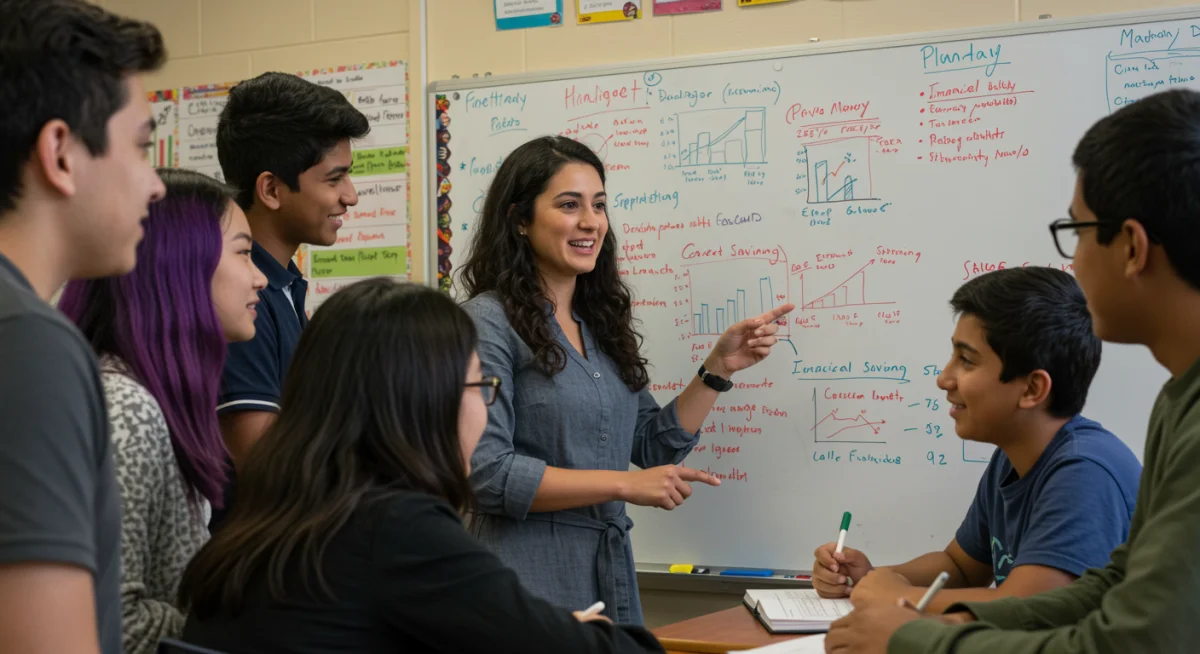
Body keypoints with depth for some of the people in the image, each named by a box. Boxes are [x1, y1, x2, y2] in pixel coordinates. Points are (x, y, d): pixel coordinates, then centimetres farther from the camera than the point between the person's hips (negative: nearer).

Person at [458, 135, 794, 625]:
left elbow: (656, 445, 13)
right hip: (530, 584, -7)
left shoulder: (599, 324, 10)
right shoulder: (490, 322, -12)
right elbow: (485, 472, -20)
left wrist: (720, 367, 2)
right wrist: (621, 484, -17)